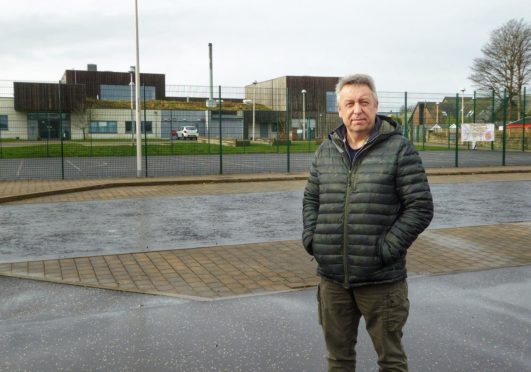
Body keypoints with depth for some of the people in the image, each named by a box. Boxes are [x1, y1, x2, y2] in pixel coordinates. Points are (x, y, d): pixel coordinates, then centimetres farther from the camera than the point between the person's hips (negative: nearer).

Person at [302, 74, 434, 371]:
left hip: (381, 279, -4)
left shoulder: (399, 149, -6)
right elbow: (311, 199, 16)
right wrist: (311, 239, 2)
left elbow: (421, 207, -9)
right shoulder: (326, 151, 7)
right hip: (332, 276, 4)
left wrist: (387, 249, -15)